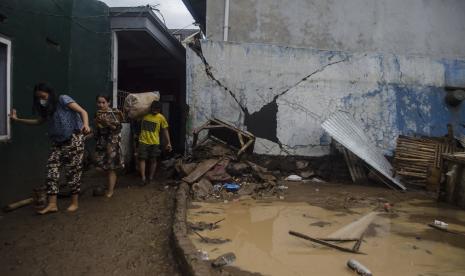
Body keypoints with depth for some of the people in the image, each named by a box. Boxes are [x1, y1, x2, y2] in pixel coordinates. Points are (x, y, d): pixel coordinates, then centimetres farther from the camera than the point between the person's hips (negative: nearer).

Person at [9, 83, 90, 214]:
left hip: (74, 140, -8)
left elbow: (83, 112, -16)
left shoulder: (63, 99, -7)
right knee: (51, 170, -2)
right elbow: (39, 121, 31)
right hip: (58, 142, 8)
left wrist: (85, 125, -36)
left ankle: (74, 203, 8)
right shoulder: (47, 110, 17)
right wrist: (17, 119, 25)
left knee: (73, 171, -3)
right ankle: (52, 204, 1)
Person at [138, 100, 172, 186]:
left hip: (154, 142, -1)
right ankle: (143, 178, -5)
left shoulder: (161, 118, -4)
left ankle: (151, 178, 17)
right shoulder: (144, 114, 0)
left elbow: (165, 130, 0)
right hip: (143, 141, 1)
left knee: (153, 160, 5)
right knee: (142, 159, -6)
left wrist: (168, 143, -4)